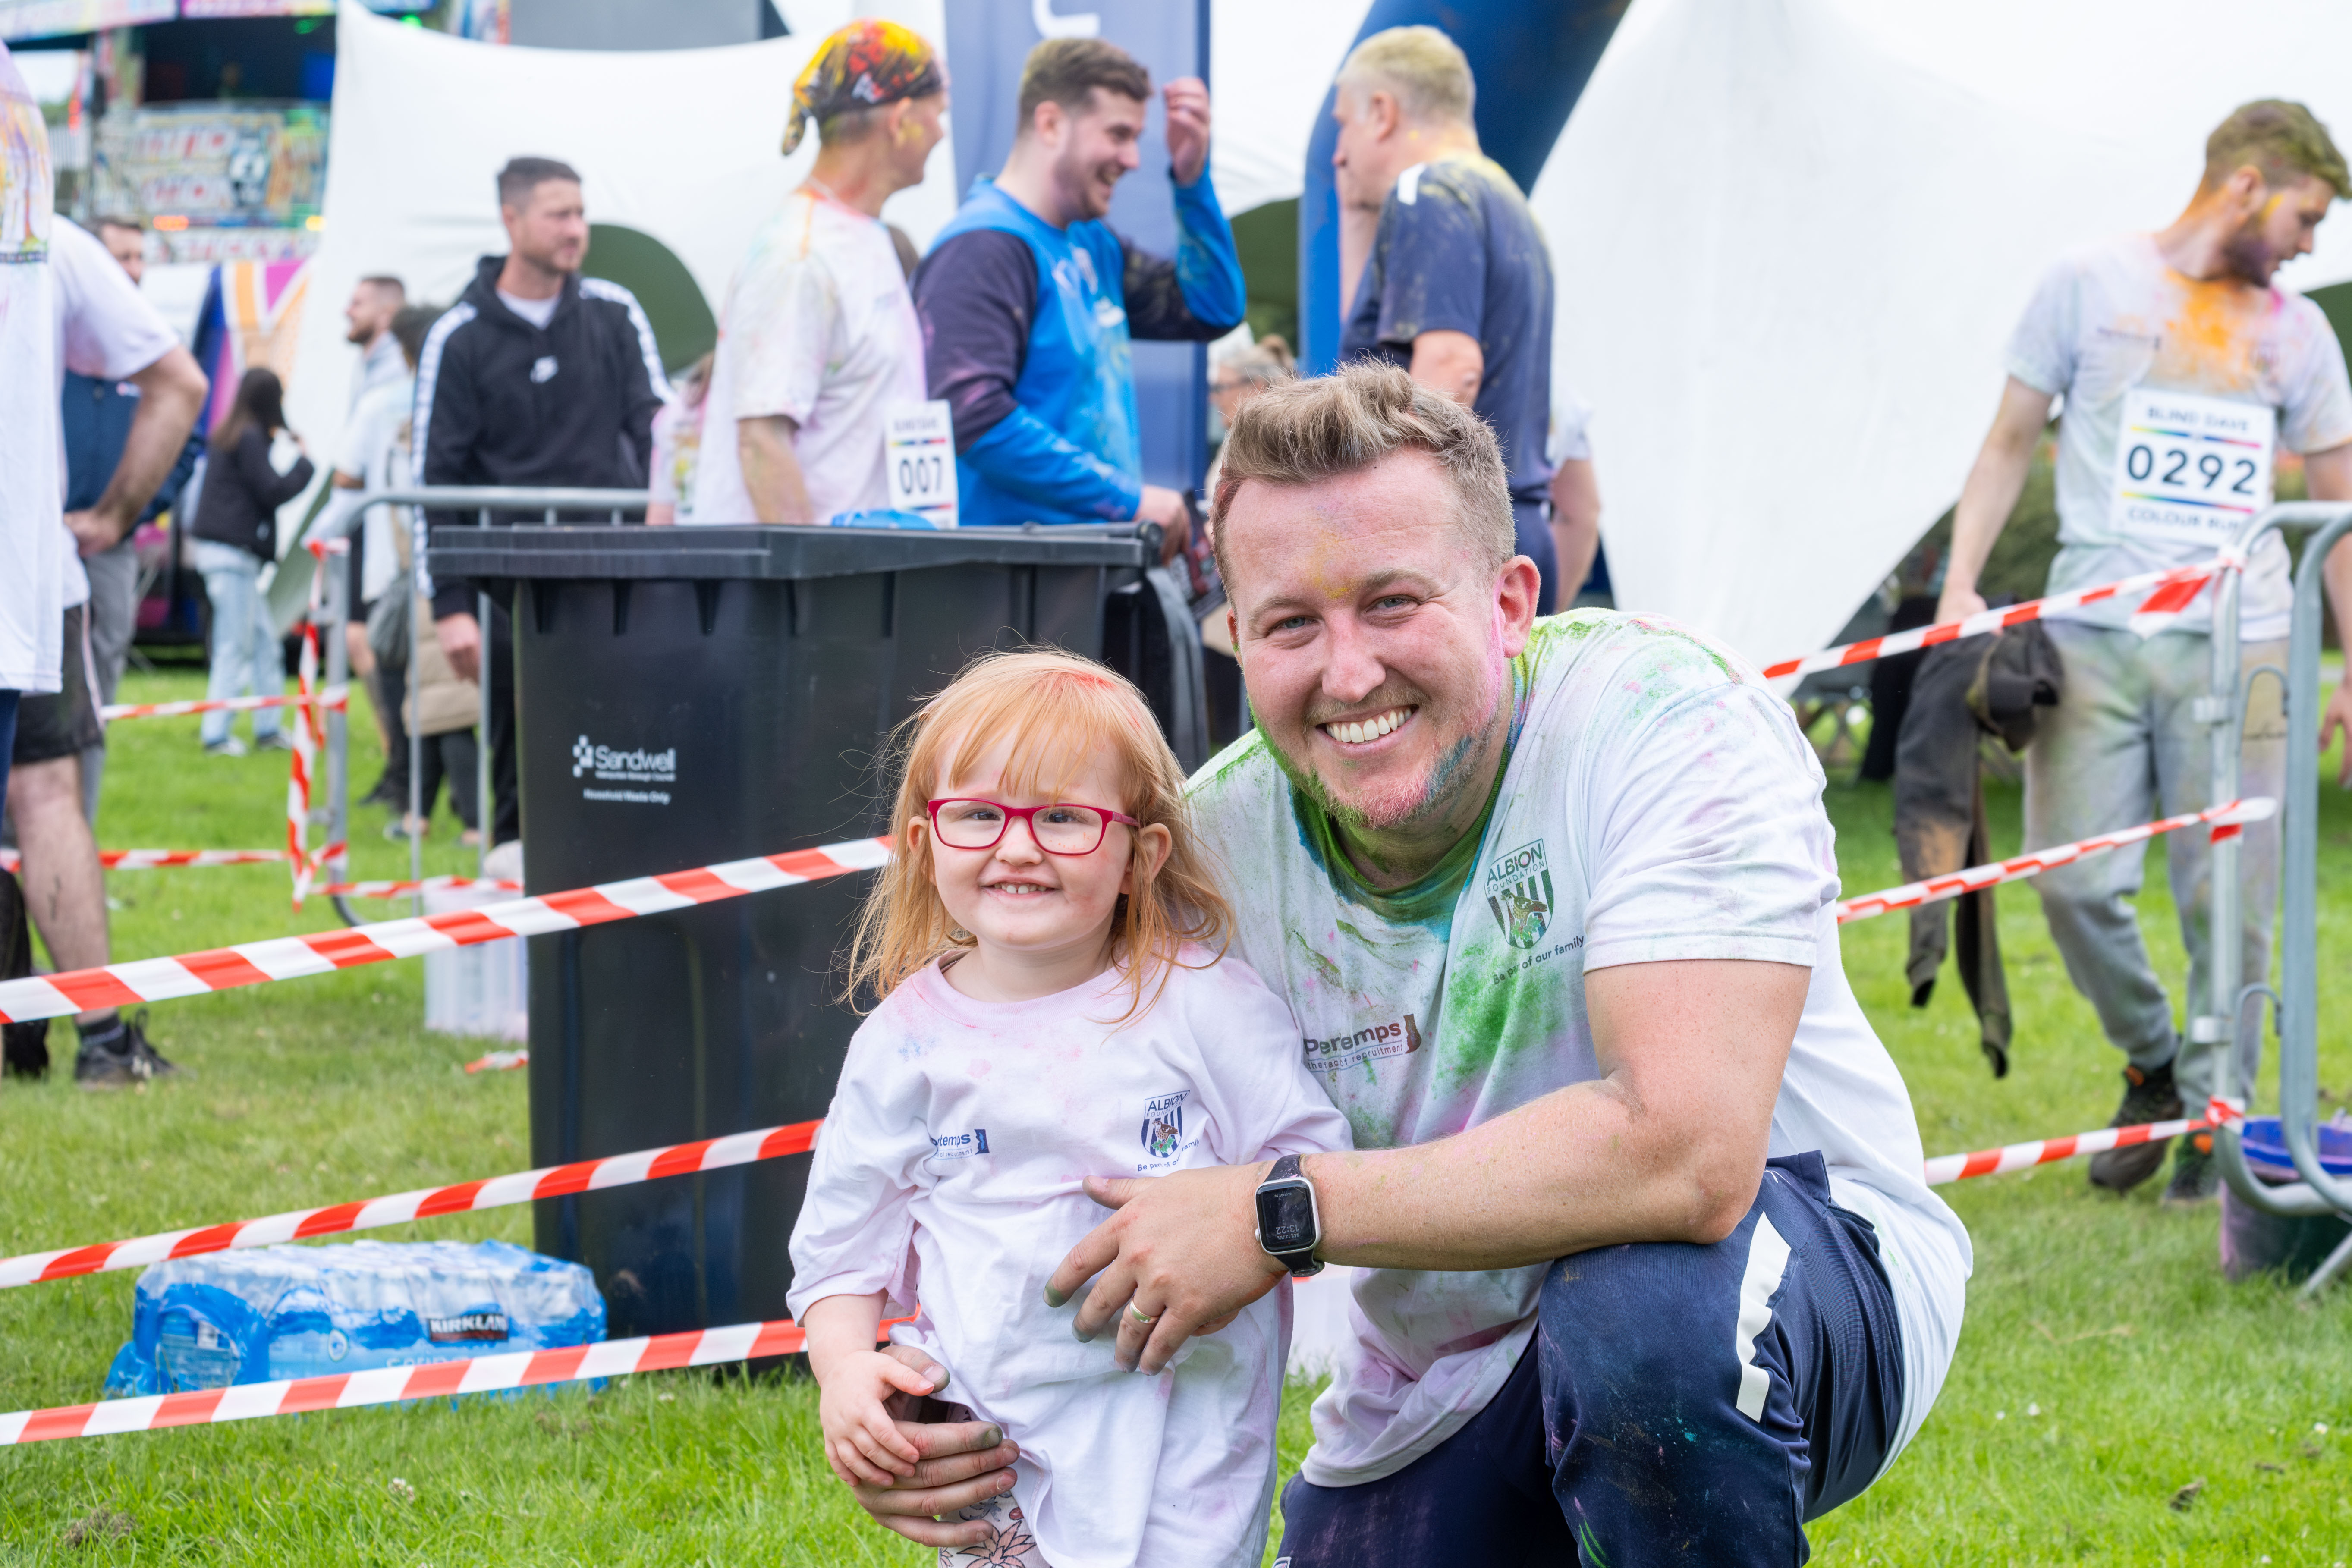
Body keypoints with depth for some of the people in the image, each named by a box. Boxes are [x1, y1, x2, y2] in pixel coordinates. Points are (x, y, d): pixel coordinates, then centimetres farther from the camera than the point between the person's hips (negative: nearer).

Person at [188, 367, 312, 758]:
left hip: (218, 547, 10)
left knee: (265, 639, 14)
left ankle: (269, 729, 18)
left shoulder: (227, 435, 14)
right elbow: (274, 491, -16)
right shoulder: (251, 439, -13)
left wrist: (281, 442, 19)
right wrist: (305, 462, -2)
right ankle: (216, 735, -5)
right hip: (234, 553, -10)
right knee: (234, 648, -6)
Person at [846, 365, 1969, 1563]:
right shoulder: (1211, 848, -11)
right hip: (1447, 1394, 5)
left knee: (1644, 1297, -36)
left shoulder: (1665, 719, -25)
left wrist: (1279, 1213, -31)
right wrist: (937, 1392, -25)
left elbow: (1688, 1151, -37)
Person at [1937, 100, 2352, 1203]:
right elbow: (2011, 443, 10)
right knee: (2076, 883, -7)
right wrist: (1962, 584, 0)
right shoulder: (2091, 284, 7)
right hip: (2094, 635, -2)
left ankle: (2213, 1119, 12)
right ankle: (2152, 1063, 18)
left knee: (2227, 899, -3)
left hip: (2234, 649, 2)